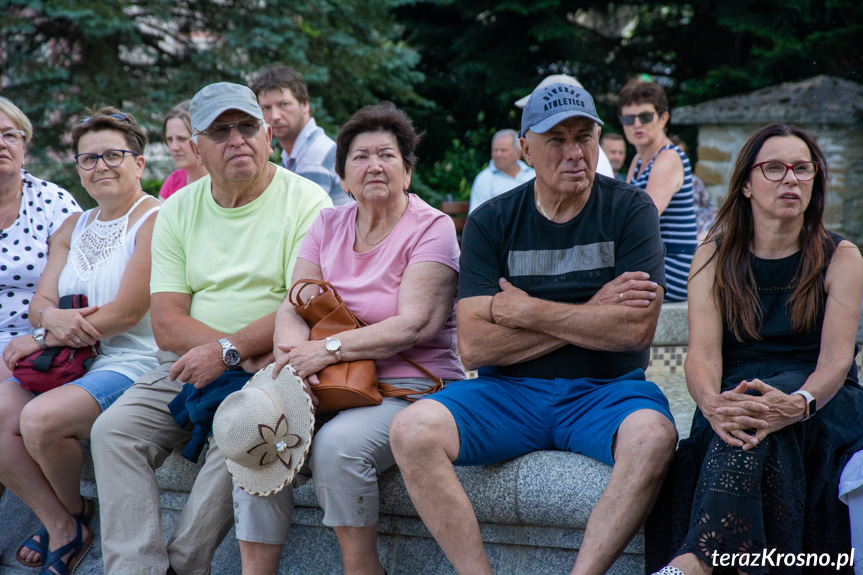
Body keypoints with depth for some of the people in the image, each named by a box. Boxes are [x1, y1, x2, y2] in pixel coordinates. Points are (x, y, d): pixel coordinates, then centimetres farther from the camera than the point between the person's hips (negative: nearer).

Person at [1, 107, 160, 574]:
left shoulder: (154, 221, -7)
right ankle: (59, 525, -4)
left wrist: (42, 339, -12)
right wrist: (52, 317, -14)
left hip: (131, 362, -7)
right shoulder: (73, 228, 18)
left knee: (41, 419, -28)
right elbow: (39, 303, 13)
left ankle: (74, 513, 2)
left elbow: (127, 312, -15)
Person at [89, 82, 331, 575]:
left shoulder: (305, 201, -3)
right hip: (188, 367, 5)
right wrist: (254, 352, -15)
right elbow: (167, 325, 0)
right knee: (114, 430, -17)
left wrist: (228, 350, -21)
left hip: (266, 369, -4)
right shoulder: (179, 210, 9)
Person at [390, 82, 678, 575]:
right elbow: (474, 345, -6)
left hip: (605, 389, -1)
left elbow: (637, 329, -10)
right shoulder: (491, 222, 5)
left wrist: (527, 311, -7)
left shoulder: (631, 210, 2)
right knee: (412, 431, -26)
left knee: (653, 435, -35)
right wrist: (590, 314, -8)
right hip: (509, 391, 2)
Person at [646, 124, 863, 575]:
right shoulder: (714, 258, 8)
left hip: (820, 407, -1)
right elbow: (702, 354, -6)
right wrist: (713, 403, -32)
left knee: (760, 419, -36)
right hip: (737, 397, 1)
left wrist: (797, 403, -33)